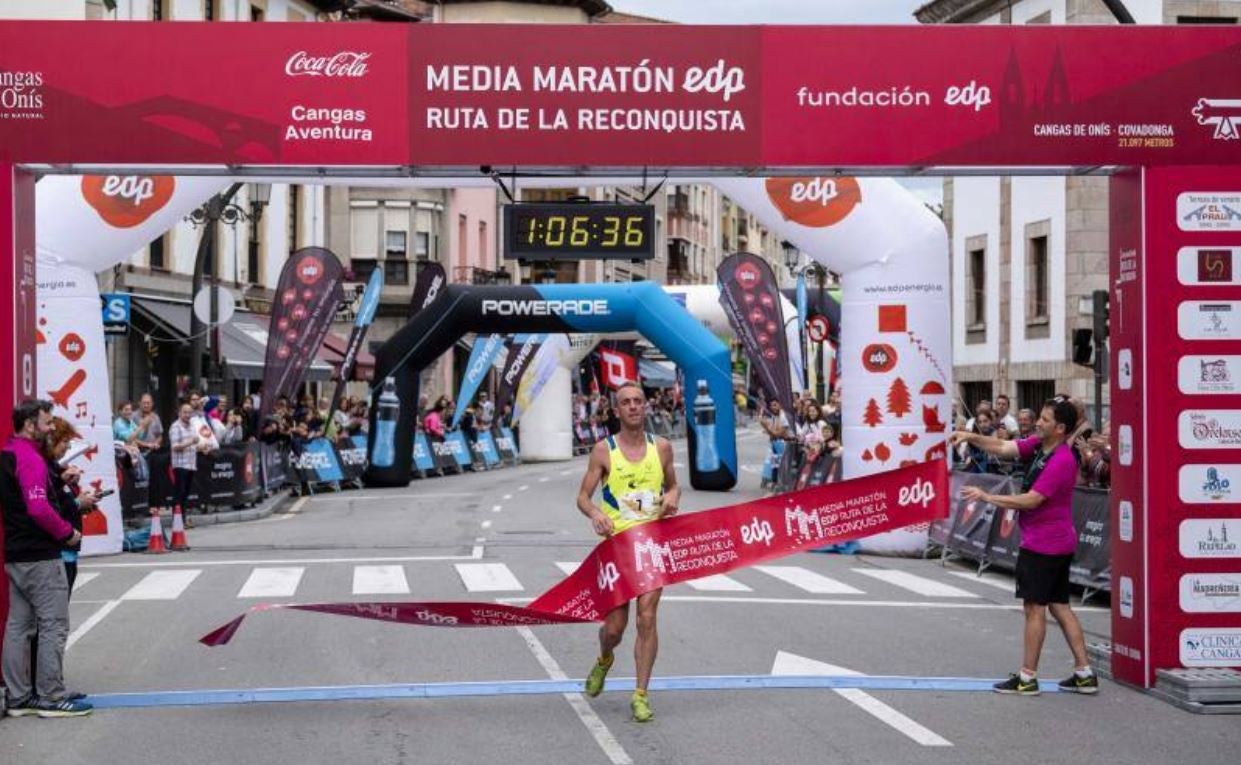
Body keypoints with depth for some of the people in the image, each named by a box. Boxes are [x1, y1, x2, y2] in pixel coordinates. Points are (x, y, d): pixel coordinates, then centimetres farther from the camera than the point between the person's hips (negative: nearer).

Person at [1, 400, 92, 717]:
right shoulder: (30, 458, -16)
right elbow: (39, 508, -26)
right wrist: (68, 532, -12)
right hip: (40, 556, -9)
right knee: (54, 626, -3)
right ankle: (51, 697, -1)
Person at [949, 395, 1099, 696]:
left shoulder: (1062, 461, -21)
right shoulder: (1037, 445, 6)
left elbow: (1031, 500, -22)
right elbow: (1002, 448, 6)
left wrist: (986, 497, -18)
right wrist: (971, 437, -8)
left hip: (1043, 545, -9)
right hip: (1059, 543, 9)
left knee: (1034, 607, -2)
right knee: (1059, 606, 12)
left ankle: (1027, 678, 4)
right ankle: (1084, 674, 15)